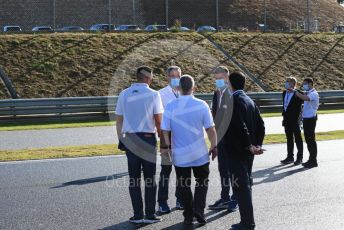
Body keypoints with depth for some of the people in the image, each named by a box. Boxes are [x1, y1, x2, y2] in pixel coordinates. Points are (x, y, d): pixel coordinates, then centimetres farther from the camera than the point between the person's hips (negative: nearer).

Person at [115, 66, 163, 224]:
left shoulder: (124, 94, 5)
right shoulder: (153, 94, -6)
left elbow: (118, 120, 7)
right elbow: (159, 121, -7)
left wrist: (121, 140, 15)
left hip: (129, 139, 3)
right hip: (148, 139, -3)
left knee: (134, 179, 8)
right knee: (150, 178, 6)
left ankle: (138, 215, 8)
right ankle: (150, 215, 6)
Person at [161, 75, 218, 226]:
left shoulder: (170, 106, -7)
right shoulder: (201, 105, -10)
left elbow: (165, 131, -4)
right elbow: (211, 129, -7)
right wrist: (214, 147, 7)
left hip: (179, 154, 1)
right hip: (199, 153, -1)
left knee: (184, 185, 13)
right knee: (202, 182, 17)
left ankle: (188, 216, 17)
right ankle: (198, 211, 3)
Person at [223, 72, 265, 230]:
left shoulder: (234, 101, -17)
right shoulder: (249, 100, 11)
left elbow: (240, 127, -25)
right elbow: (260, 125, 11)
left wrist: (250, 146, -15)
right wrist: (257, 144, 8)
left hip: (237, 152, -9)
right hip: (248, 152, 9)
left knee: (241, 187, -3)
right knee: (246, 185, 17)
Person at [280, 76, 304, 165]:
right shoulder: (284, 93, 9)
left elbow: (299, 106, -11)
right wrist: (284, 115, 14)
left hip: (295, 120, -7)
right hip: (287, 120, 7)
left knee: (298, 139, 4)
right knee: (289, 139, 13)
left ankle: (299, 158, 12)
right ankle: (290, 157, 21)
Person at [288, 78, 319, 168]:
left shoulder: (314, 94, -14)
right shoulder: (308, 93, 15)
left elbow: (305, 98, -35)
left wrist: (295, 91, -33)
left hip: (310, 119, -9)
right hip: (306, 119, 9)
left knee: (311, 140, -5)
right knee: (308, 140, 13)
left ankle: (313, 161, 1)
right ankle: (311, 160, 21)